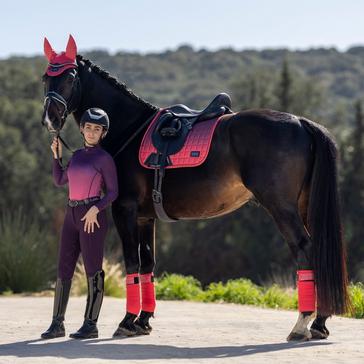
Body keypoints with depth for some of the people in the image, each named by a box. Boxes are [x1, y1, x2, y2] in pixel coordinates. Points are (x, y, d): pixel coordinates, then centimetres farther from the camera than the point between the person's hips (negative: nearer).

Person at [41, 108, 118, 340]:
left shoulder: (105, 159, -4)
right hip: (72, 214, 7)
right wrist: (57, 155, 14)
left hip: (93, 216, -7)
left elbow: (113, 192, -6)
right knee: (63, 270, 6)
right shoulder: (77, 156, 15)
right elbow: (59, 181, 23)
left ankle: (91, 324, 4)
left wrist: (96, 209, -19)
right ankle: (57, 323, 12)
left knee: (93, 270, -2)